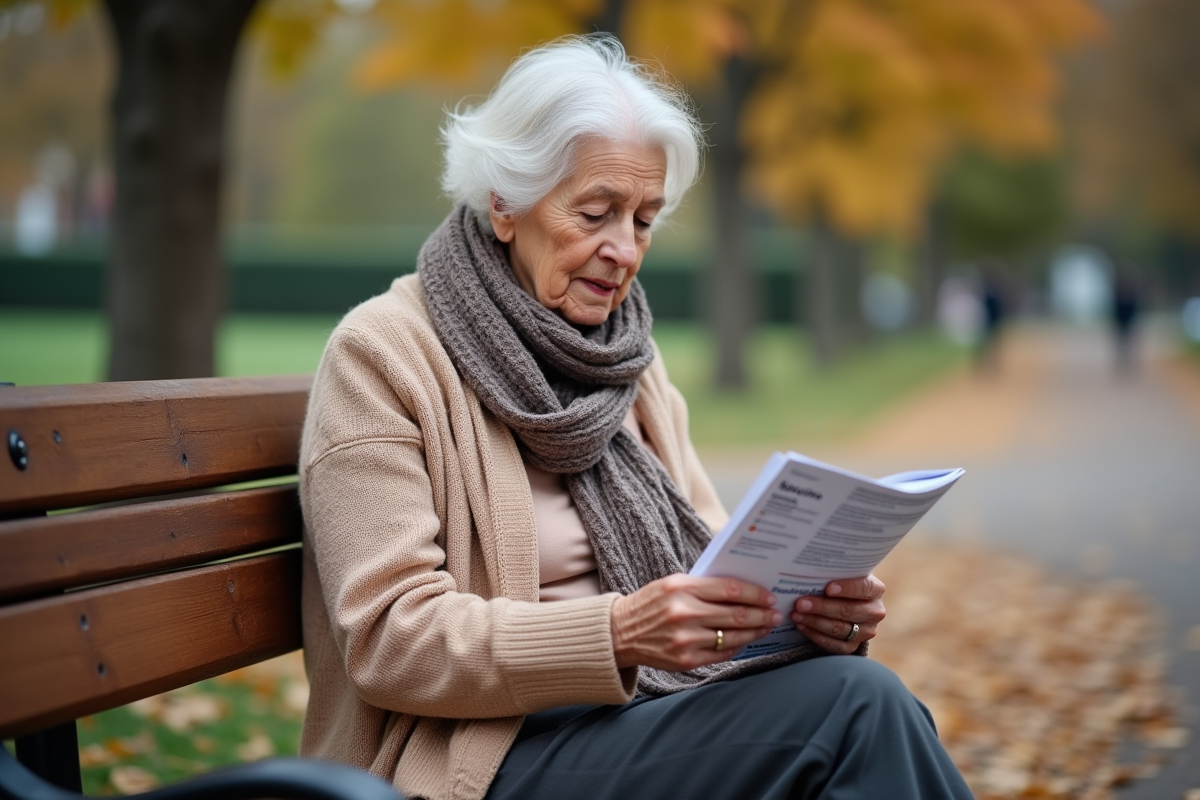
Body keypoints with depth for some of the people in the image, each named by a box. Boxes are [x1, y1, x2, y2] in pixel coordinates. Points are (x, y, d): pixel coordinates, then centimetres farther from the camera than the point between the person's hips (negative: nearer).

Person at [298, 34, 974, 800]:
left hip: (650, 710, 6)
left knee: (867, 694, -25)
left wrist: (813, 600, -12)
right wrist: (618, 632, -27)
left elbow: (705, 558, 12)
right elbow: (388, 640, -13)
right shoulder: (381, 355, -6)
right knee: (857, 704, -26)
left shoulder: (628, 359, 15)